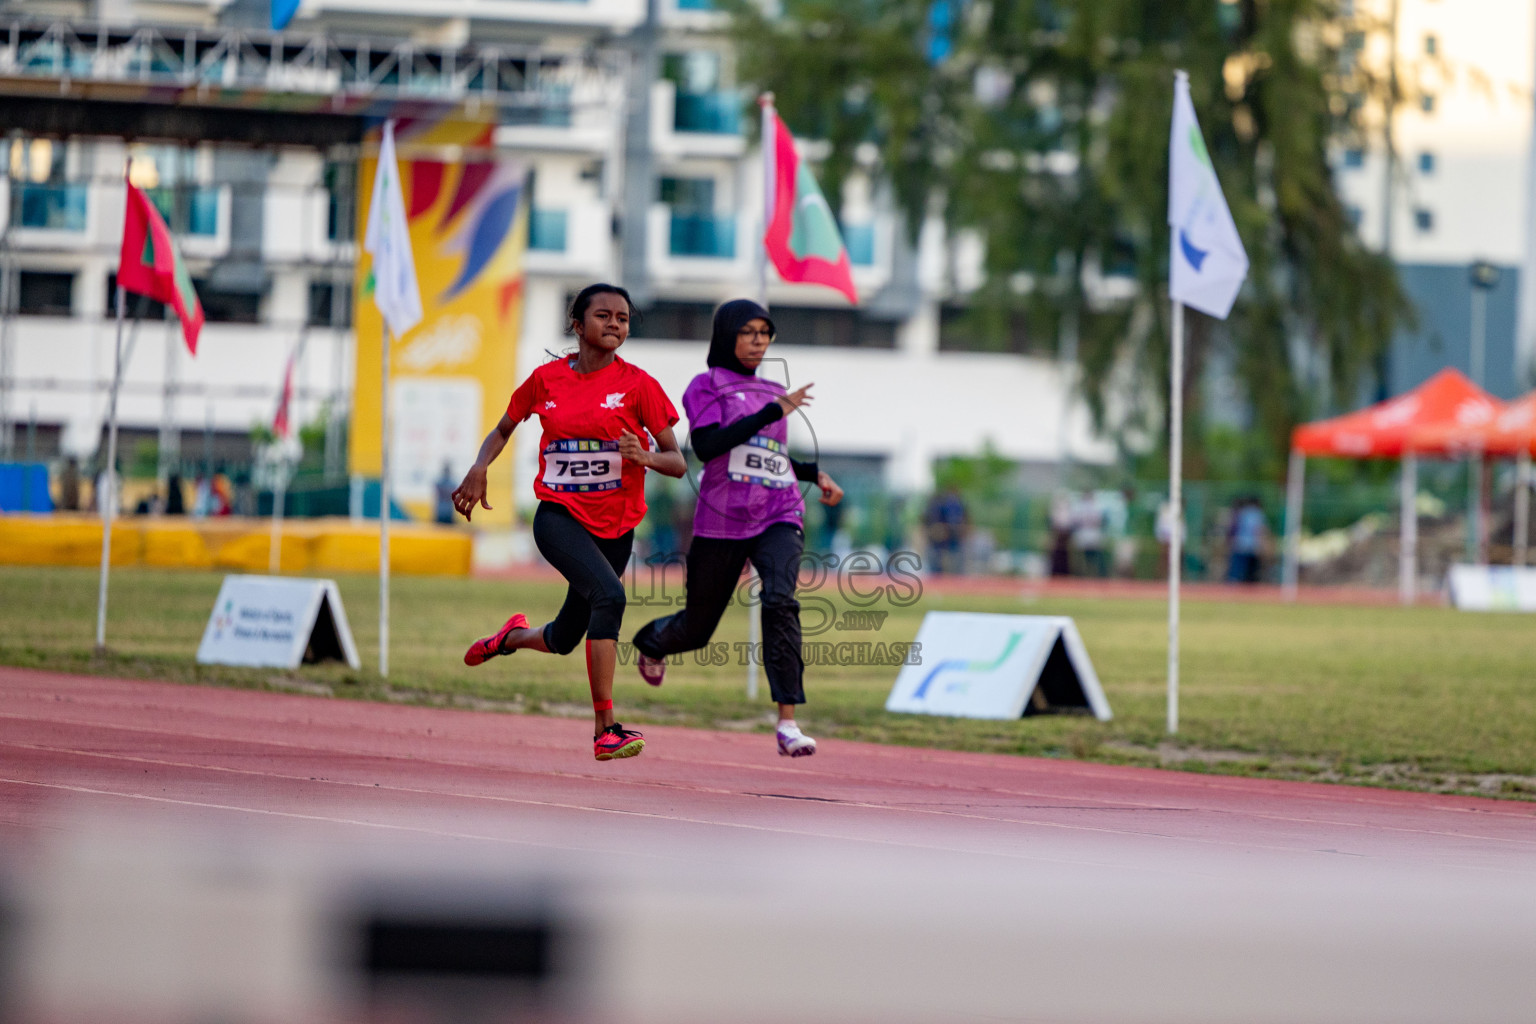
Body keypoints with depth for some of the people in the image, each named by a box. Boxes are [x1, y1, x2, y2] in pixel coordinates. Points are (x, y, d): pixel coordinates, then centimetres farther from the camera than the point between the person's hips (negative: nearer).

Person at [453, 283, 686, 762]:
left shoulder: (637, 384, -4)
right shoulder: (546, 379, 0)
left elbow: (678, 464, -4)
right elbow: (504, 428, 18)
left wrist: (645, 456, -26)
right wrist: (479, 467, -1)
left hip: (615, 526, 2)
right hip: (559, 518, -2)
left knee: (564, 638, 12)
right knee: (609, 596, -29)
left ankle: (514, 636, 50)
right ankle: (604, 729, -26)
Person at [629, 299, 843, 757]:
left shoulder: (772, 392, 18)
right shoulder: (707, 386, 1)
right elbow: (707, 446, -17)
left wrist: (815, 474, 16)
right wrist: (773, 412, -19)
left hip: (779, 517, 3)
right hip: (722, 522, -3)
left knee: (780, 600, -26)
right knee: (698, 628, 9)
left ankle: (788, 722, -30)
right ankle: (651, 641, 48)